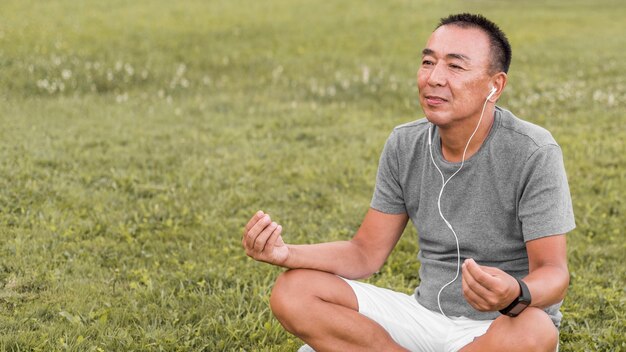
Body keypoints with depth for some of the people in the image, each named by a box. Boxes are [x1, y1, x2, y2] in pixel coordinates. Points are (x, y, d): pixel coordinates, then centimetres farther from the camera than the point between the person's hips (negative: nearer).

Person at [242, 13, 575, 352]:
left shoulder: (533, 155, -18)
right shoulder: (404, 146, -2)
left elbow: (553, 273, -19)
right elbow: (367, 253, 2)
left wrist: (516, 295, -44)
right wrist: (287, 254, -16)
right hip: (427, 313, 4)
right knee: (292, 292, -11)